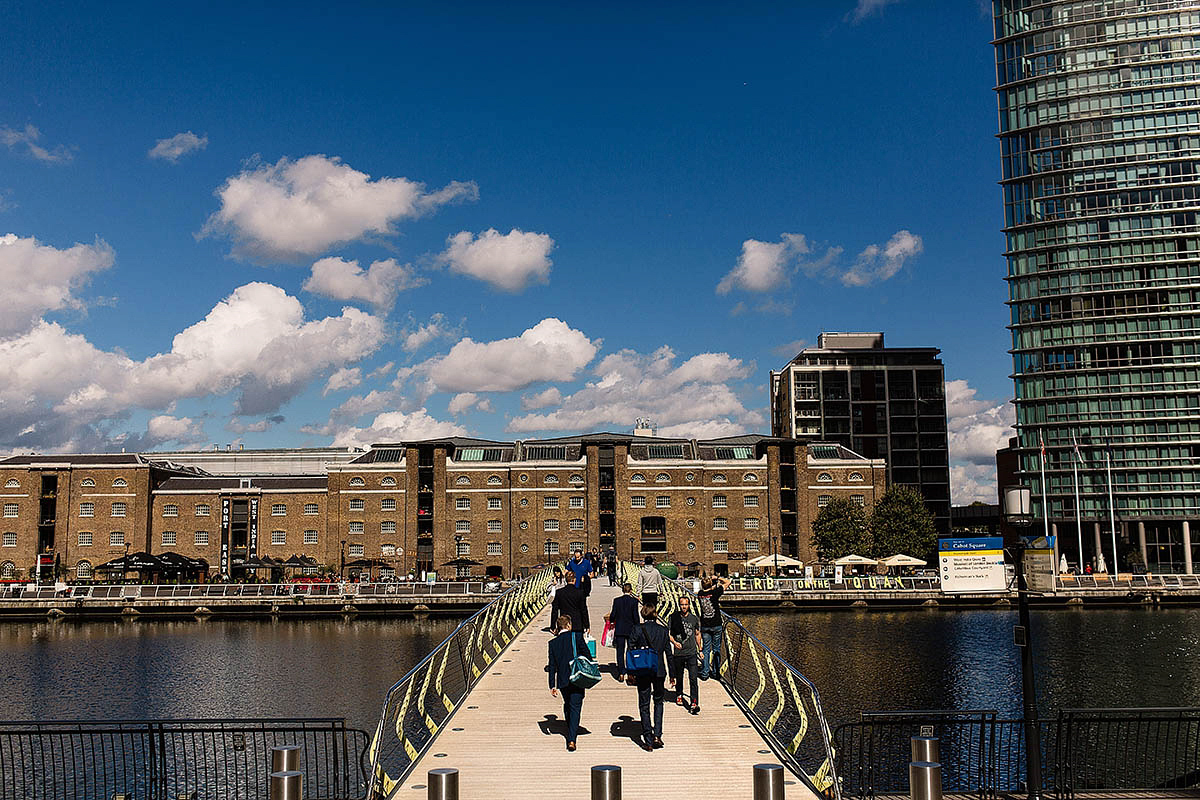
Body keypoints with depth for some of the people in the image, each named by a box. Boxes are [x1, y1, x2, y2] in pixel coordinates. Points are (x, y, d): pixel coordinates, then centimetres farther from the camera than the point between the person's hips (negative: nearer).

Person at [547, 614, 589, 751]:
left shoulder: (553, 643, 4)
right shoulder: (577, 636, -5)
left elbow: (552, 666, 4)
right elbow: (587, 654, -6)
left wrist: (552, 685, 6)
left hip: (563, 680, 3)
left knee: (567, 705, 24)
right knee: (575, 707, -2)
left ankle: (571, 731, 37)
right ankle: (571, 739, -12)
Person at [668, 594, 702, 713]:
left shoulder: (694, 617, 3)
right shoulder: (674, 617, -2)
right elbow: (668, 633, 4)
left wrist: (699, 646, 20)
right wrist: (674, 642, -12)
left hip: (691, 653, -1)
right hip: (678, 654, 1)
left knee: (693, 679, -10)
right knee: (679, 677, 15)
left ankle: (694, 703, -11)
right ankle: (679, 695, 40)